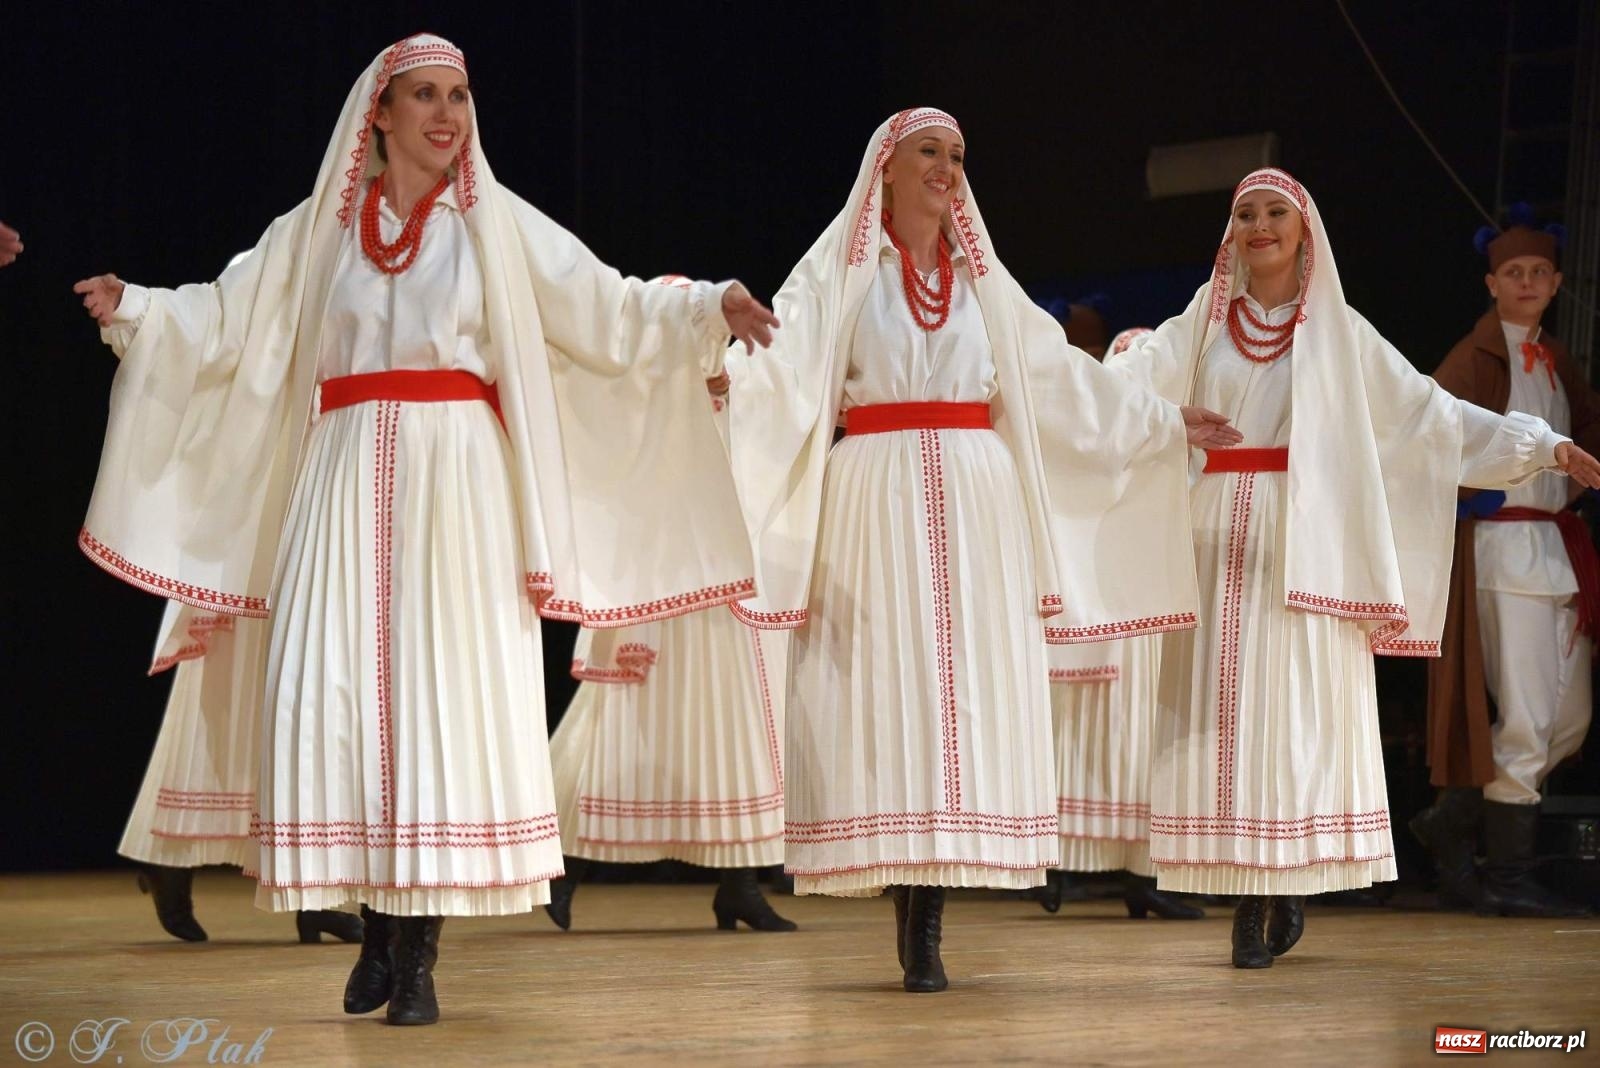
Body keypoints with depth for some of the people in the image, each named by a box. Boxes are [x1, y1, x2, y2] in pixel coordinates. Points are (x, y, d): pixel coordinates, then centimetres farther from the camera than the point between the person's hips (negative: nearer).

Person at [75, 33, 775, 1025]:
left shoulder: (497, 227, 8)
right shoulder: (318, 231, 13)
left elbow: (608, 307, 1)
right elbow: (227, 320, 13)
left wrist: (711, 310, -12)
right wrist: (136, 310, -1)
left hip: (458, 486, -2)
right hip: (347, 485, 2)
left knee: (449, 694, -8)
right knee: (335, 689, -7)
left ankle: (420, 948, -5)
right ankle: (380, 929, 5)